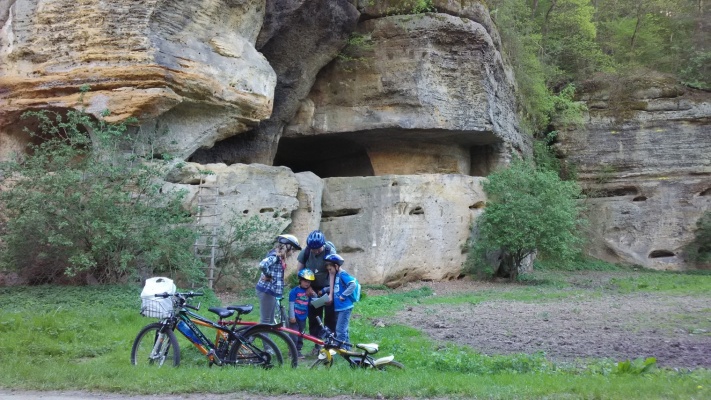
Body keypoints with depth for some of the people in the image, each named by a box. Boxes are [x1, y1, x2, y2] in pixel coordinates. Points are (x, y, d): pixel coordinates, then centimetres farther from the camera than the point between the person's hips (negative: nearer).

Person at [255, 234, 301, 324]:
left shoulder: (279, 257, 14)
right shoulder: (275, 256, -17)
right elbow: (262, 265, -34)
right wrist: (268, 276, -18)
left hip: (271, 291, 10)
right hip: (267, 291, -10)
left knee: (270, 321, 14)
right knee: (265, 321, -5)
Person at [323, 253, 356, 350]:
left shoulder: (342, 274, -14)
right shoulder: (336, 275, 13)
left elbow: (353, 285, -26)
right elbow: (334, 288, 24)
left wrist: (343, 295, -22)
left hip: (345, 308, -10)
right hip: (339, 308, 10)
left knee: (340, 330, -9)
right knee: (343, 330, 16)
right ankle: (347, 349, 24)